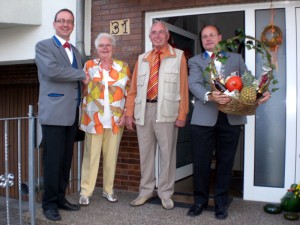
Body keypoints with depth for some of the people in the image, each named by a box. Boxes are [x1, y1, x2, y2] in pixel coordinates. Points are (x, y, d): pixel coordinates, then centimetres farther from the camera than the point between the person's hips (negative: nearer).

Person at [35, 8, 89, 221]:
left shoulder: (75, 51, 20)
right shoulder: (43, 46, -1)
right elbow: (52, 71, -19)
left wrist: (80, 111, 13)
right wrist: (82, 74, -10)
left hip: (72, 113, 6)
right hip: (54, 113, -6)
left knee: (66, 159, 10)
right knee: (53, 160, -3)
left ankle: (61, 198, 22)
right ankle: (49, 203, 9)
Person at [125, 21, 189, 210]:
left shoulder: (178, 56, 4)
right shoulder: (142, 58, 16)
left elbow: (183, 86, -2)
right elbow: (134, 88, 14)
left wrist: (182, 114, -8)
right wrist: (129, 112, 7)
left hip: (166, 110, -4)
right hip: (143, 109, 4)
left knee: (167, 152, 3)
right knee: (146, 152, 10)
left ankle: (165, 193, 16)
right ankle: (146, 190, 24)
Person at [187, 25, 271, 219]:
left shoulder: (235, 58, 17)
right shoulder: (196, 61, 10)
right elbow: (194, 84, -8)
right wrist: (209, 96, -28)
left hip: (231, 118, 1)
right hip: (205, 118, -1)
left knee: (226, 161, 7)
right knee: (201, 161, 2)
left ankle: (221, 203, 22)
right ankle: (200, 200, 21)